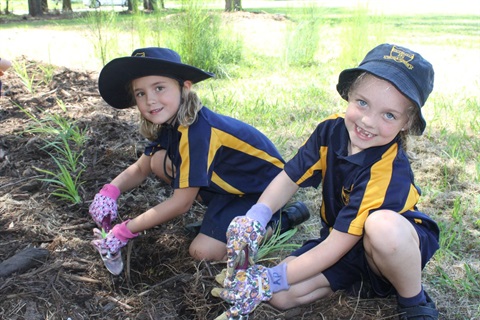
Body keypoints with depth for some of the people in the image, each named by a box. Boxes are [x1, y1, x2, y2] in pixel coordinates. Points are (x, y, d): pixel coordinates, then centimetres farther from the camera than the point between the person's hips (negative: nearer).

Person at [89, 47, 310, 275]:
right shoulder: (170, 123, -6)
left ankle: (281, 220, -3)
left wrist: (126, 231, -22)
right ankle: (218, 215, 7)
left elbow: (182, 202, -27)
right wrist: (110, 191, -16)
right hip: (229, 182, 8)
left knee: (203, 251, -19)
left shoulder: (196, 131, -32)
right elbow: (140, 169, 5)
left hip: (263, 188, -8)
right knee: (158, 160, -7)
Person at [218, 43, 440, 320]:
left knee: (382, 224, -41)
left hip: (401, 245, -5)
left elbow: (337, 246, -31)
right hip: (343, 239, 5)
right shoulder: (332, 130, -14)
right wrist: (254, 218, -27)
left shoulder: (390, 171, -32)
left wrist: (272, 279, -29)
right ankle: (363, 282, 6)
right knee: (280, 296, -14)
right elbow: (290, 178, -8)